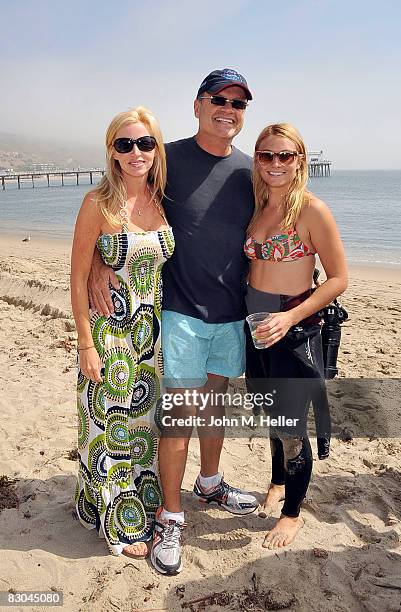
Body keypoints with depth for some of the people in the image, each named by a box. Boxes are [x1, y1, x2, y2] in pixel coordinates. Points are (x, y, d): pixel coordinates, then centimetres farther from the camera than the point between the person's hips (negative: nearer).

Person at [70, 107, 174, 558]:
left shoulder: (163, 200, 1)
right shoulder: (98, 203, -13)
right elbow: (78, 278, -11)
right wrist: (86, 345, -13)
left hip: (154, 331, 5)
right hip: (108, 331, -5)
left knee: (146, 422, 18)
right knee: (110, 427, 8)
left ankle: (143, 507, 41)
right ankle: (118, 525, 30)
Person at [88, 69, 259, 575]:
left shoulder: (248, 170, 5)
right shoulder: (170, 159, -8)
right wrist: (98, 263, -16)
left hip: (232, 313, 5)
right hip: (182, 311, -4)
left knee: (215, 401, 18)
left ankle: (209, 484, 40)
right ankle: (170, 518, 15)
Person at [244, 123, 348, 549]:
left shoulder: (312, 210, -13)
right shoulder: (258, 207, 6)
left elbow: (338, 278, -12)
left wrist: (290, 317, -22)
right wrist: (250, 313, 3)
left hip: (294, 328, -6)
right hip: (256, 324, 6)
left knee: (289, 427, 3)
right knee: (270, 417, 21)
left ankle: (292, 513, 28)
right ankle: (278, 483, 47)